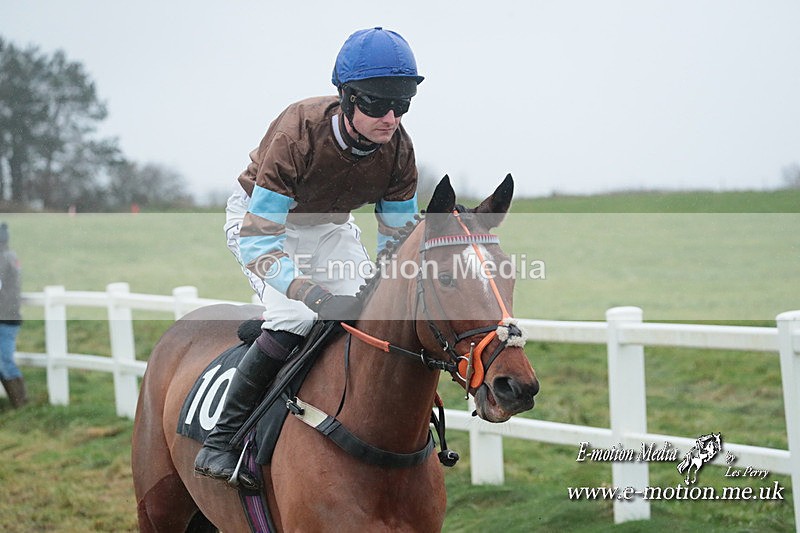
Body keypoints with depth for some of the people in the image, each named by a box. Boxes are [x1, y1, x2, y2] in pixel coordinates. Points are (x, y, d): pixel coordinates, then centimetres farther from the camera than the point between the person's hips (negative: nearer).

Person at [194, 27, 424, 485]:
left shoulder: (399, 149, -23)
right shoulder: (297, 134, -38)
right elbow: (258, 240, -39)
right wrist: (318, 297, -52)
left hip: (331, 225, 5)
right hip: (259, 216, -5)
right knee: (294, 319, -27)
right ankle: (222, 439, -17)